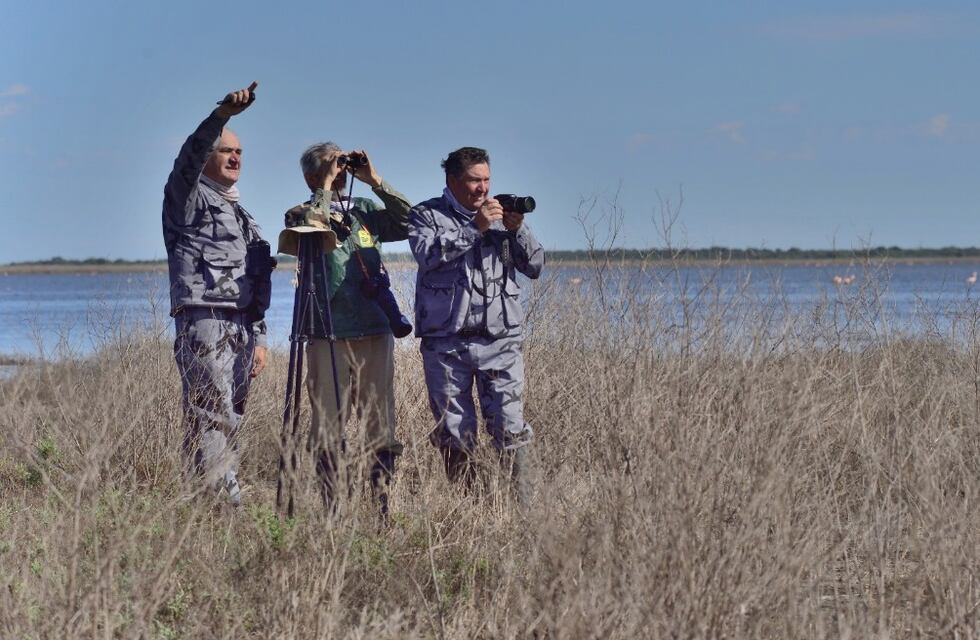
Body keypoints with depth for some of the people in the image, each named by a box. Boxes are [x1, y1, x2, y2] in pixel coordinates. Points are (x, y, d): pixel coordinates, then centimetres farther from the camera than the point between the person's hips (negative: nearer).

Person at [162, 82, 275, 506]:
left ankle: (227, 503, 6)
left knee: (230, 419, 5)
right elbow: (190, 156, -19)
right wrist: (222, 114, -34)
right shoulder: (188, 197, 4)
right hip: (203, 319, -8)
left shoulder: (241, 215, 27)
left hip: (241, 326, 8)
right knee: (212, 419, -15)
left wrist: (258, 337, 20)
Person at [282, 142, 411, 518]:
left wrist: (375, 181, 0)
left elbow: (411, 222, 3)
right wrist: (326, 186, -9)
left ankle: (383, 508, 6)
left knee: (381, 427, 2)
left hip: (375, 332, 3)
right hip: (328, 337, -3)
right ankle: (329, 511, 4)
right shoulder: (301, 213, 6)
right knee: (328, 429, -1)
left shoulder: (366, 211, 15)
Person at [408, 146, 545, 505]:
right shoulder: (426, 216, 7)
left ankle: (524, 507, -7)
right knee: (455, 435, 2)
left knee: (510, 429, -8)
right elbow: (428, 255, -13)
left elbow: (535, 267, 12)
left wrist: (516, 230, -4)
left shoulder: (501, 214, 16)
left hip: (499, 340, 2)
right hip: (445, 342, -1)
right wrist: (475, 228, -16)